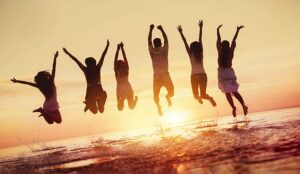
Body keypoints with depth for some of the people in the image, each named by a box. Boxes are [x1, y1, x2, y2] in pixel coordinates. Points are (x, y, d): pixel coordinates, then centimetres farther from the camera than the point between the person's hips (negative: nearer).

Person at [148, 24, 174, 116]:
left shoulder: (152, 51, 3)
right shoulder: (164, 50, 1)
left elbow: (149, 40, 16)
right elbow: (166, 39, 17)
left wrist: (151, 29, 24)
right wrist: (161, 29, 26)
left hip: (156, 76, 1)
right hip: (165, 75, -1)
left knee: (156, 94, 6)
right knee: (171, 92, 16)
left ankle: (158, 105, -15)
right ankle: (168, 97, -11)